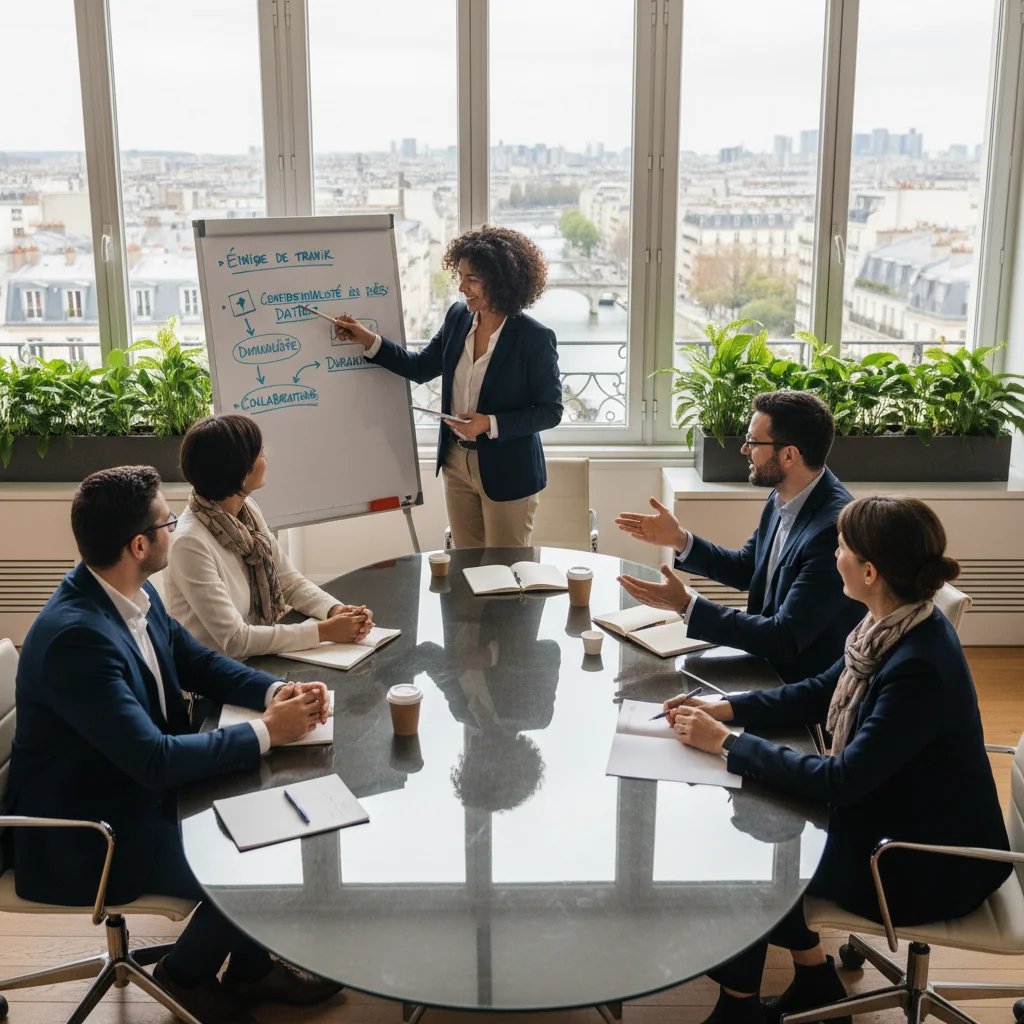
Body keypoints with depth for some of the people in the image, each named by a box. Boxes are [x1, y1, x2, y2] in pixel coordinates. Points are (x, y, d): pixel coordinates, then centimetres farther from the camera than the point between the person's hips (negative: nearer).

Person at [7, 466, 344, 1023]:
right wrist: (266, 732, -25)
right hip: (84, 836, -9)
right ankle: (186, 971, 17)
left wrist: (276, 691, -9)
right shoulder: (76, 635, -33)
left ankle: (251, 968, 22)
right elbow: (155, 759, -34)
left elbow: (197, 661, 9)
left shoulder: (134, 594, -5)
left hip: (139, 788, 9)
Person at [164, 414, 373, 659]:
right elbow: (234, 640, -22)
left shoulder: (249, 510, -1)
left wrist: (336, 610, -12)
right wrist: (323, 631, -21)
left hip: (257, 661, 6)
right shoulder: (191, 542, -23)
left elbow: (290, 581, 6)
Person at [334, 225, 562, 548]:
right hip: (457, 463, 6)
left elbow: (550, 411, -13)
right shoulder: (458, 317, -1)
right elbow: (421, 368, 9)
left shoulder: (535, 339, -18)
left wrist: (490, 424, -24)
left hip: (508, 472, -5)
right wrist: (367, 339, 0)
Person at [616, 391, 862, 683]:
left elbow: (785, 640, -29)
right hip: (766, 663, 7)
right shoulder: (784, 496, -2)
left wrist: (686, 604, -28)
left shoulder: (834, 529, -29)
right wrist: (680, 540, -1)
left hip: (805, 687, -7)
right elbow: (745, 570, 14)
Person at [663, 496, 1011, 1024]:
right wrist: (725, 708, -4)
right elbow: (818, 692, 8)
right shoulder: (891, 626, -6)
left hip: (932, 865, -8)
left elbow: (840, 782, -29)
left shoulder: (919, 668, -33)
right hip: (893, 813, 8)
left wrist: (728, 742, -23)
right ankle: (814, 981, 22)